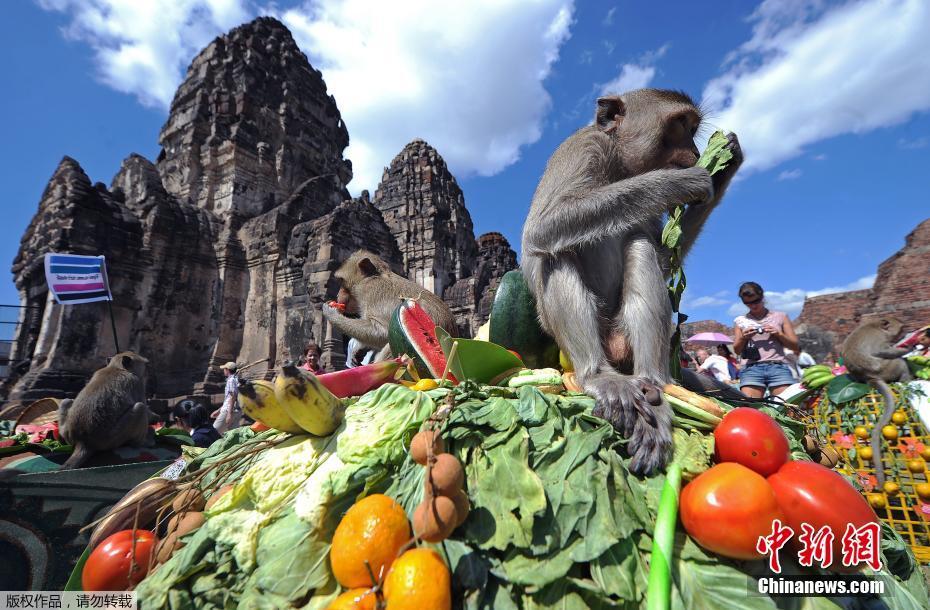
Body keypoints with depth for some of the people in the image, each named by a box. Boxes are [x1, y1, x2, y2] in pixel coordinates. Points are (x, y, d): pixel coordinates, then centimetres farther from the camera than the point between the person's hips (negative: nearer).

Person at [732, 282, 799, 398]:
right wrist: (743, 338, -5)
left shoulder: (780, 316, 18)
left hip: (778, 367, 1)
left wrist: (778, 334, -2)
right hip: (751, 369, -1)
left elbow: (795, 345, 16)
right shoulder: (740, 321, 16)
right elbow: (737, 350, 15)